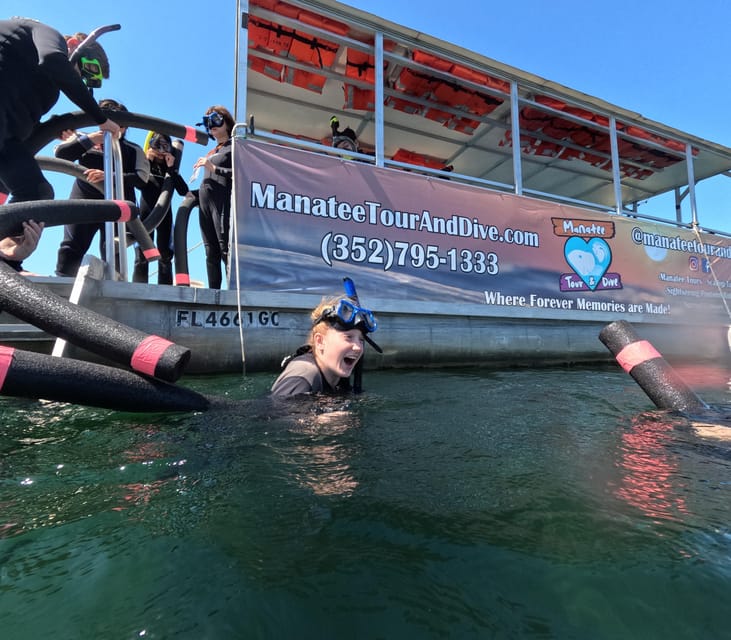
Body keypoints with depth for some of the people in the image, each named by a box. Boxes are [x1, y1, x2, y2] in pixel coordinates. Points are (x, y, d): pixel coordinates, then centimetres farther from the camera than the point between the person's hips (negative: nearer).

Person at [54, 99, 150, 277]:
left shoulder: (134, 150, 11)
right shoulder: (86, 139, 18)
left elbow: (142, 179, -5)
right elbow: (60, 154, 5)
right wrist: (89, 139, -1)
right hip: (84, 202, 2)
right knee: (71, 248, -7)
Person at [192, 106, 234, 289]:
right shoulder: (212, 151, 27)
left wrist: (214, 168, -13)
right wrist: (195, 192, 13)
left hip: (223, 200, -7)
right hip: (205, 201, 8)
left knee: (225, 249, -16)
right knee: (211, 252, 1)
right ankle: (213, 293, 1)